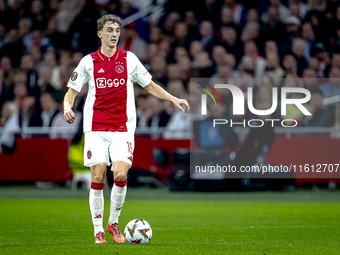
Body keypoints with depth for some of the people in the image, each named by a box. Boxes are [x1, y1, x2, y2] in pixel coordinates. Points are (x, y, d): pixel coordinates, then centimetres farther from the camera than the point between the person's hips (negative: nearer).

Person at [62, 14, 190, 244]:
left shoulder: (129, 59, 6)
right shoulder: (89, 62, 3)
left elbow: (150, 86, 16)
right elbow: (72, 91, 7)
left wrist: (174, 99, 6)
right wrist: (67, 107, -14)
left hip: (123, 128, 0)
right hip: (96, 128, 0)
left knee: (120, 175, -14)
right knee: (98, 178, -6)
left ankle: (114, 223, 7)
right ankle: (98, 230, 6)